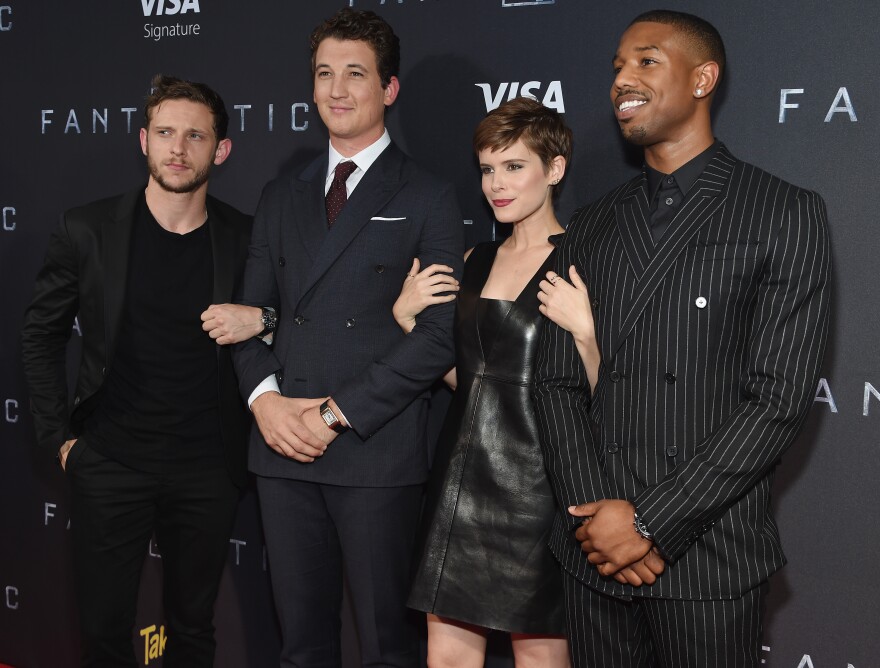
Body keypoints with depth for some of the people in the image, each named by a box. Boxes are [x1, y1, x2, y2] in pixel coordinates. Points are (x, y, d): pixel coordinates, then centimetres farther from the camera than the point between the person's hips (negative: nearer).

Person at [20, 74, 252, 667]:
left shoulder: (243, 239, -3)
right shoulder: (88, 232, -4)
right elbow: (41, 337, 5)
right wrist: (59, 436, 1)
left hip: (207, 469, 1)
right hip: (110, 464, 0)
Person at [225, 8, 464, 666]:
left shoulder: (428, 199, 0)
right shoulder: (282, 196, 16)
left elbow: (441, 332, -8)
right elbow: (252, 311, 15)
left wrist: (337, 413, -13)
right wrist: (264, 397, -5)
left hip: (377, 450, -4)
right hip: (284, 447, 5)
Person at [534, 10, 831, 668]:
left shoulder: (785, 214, -4)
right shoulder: (592, 226, 10)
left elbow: (780, 398, -11)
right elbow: (558, 382, 7)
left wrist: (649, 522, -14)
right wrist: (595, 511, -8)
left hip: (707, 560, -4)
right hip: (594, 552, 4)